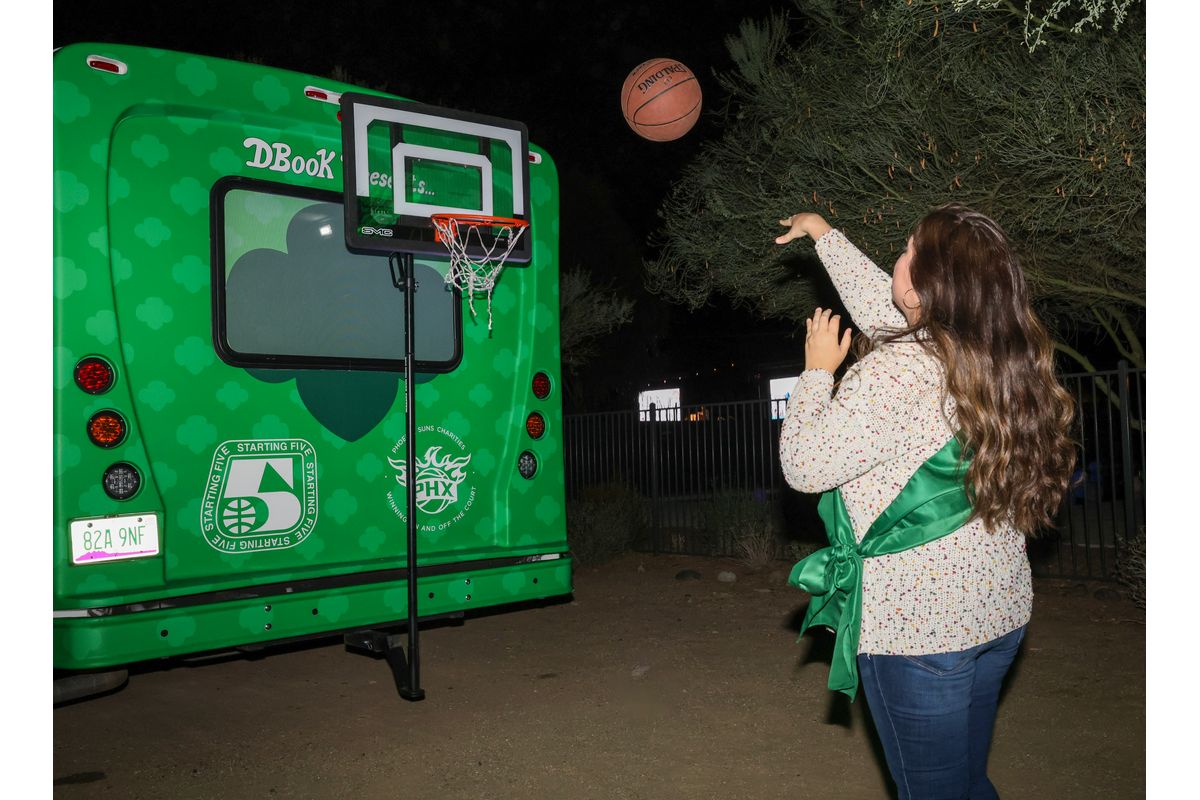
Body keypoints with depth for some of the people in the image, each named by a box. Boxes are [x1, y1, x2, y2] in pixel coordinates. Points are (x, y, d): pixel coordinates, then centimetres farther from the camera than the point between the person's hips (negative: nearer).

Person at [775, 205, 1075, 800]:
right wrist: (823, 235, 27)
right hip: (1001, 611, 8)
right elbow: (883, 305, 16)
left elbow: (803, 465, -16)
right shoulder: (998, 357, 1)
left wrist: (817, 371, -2)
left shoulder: (898, 372, -23)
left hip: (915, 624, -7)